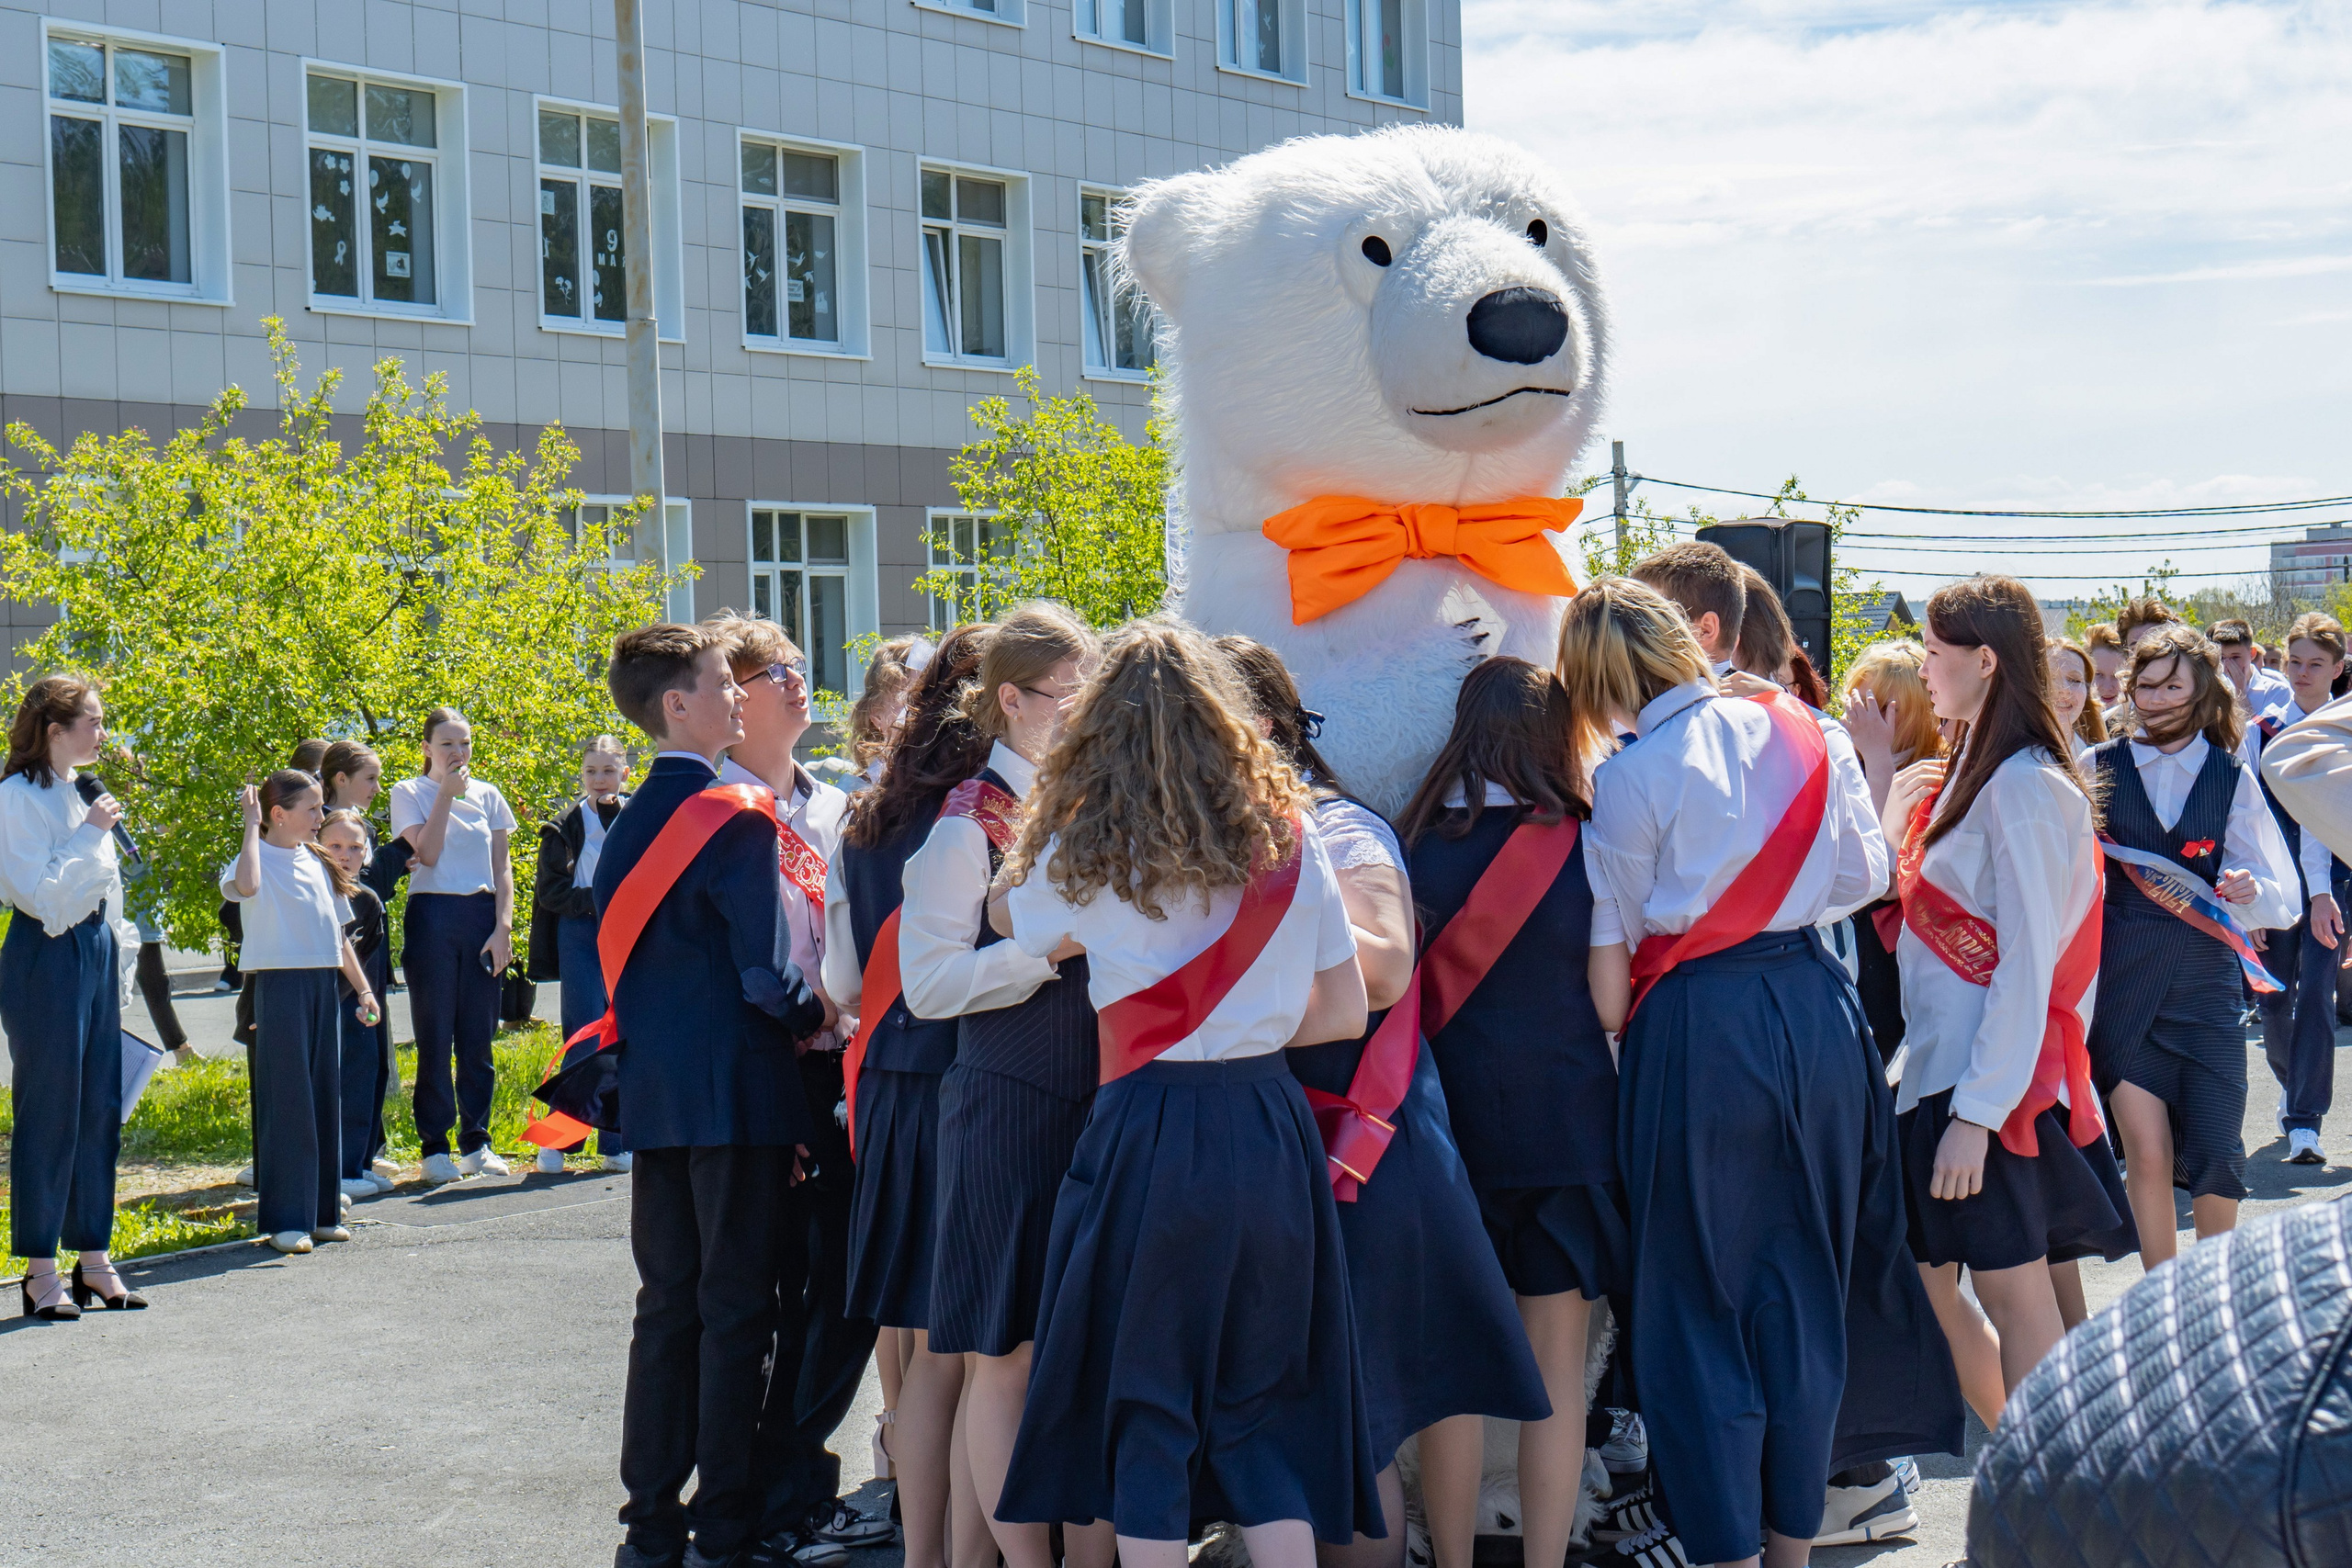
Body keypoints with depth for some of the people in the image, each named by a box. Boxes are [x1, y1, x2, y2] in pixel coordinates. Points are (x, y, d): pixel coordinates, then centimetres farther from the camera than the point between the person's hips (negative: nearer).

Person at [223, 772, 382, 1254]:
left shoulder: (319, 863, 15)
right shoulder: (262, 860, -7)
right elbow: (245, 885, -33)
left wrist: (363, 988, 16)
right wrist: (251, 824, -22)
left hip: (324, 985, 7)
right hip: (280, 984, -7)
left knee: (326, 1098, 9)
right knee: (287, 1101, -5)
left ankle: (323, 1212, 17)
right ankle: (286, 1219, -1)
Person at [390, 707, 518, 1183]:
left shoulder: (488, 795, 11)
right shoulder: (409, 793, 3)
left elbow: (502, 868, 10)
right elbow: (427, 853, -10)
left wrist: (503, 927, 0)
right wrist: (447, 793, -10)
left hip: (482, 916, 3)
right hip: (432, 916, -3)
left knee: (478, 1037, 4)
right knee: (436, 1037, -1)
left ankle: (476, 1141, 11)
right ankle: (435, 1146, 5)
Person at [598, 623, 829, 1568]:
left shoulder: (628, 824, 10)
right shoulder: (737, 819, -13)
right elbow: (765, 976, -17)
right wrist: (819, 1013, 2)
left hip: (653, 1096, 7)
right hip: (736, 1096, -7)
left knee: (666, 1306, 12)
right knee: (736, 1311, 1)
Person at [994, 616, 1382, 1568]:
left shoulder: (1085, 847, -3)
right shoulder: (1289, 836, 4)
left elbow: (1016, 921, 19)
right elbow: (1346, 1011, 7)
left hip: (1149, 1136, -3)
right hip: (1270, 1128, 3)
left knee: (1145, 1413, 7)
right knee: (1264, 1413, 11)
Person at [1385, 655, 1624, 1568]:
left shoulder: (1408, 841, -2)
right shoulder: (1582, 842, -6)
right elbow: (1610, 1006, -4)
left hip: (1446, 1117, 2)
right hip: (1563, 1121, -1)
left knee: (1453, 1365, 10)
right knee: (1557, 1367, 8)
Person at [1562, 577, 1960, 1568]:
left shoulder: (1628, 780, -10)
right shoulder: (1804, 734, 2)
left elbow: (1625, 931, -2)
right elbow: (1864, 875, 11)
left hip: (1694, 1037, -4)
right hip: (1813, 1011, 5)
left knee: (1701, 1299, 6)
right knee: (1804, 1283, 14)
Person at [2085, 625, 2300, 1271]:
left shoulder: (2232, 779, 9)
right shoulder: (2099, 769, 6)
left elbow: (2284, 897, 6)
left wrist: (2251, 891, -15)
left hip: (2206, 980, 1)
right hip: (2121, 981, -1)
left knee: (2216, 1157, -3)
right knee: (2148, 1151, -5)